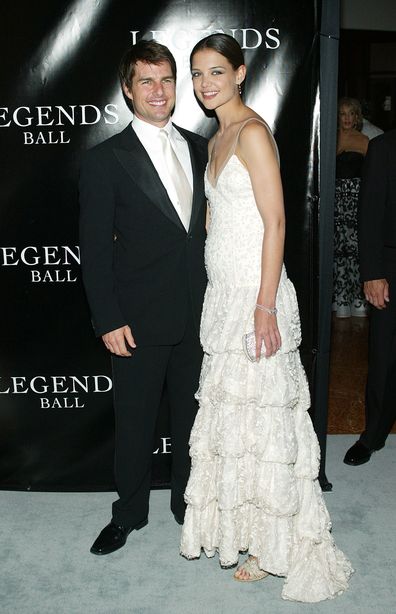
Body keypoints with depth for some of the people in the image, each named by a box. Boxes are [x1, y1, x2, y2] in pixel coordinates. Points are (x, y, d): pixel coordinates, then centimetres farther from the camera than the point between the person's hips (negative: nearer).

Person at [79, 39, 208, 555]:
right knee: (135, 423, 11)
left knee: (192, 416, 17)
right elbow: (95, 249, -8)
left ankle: (187, 502, 37)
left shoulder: (199, 148, 7)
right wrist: (108, 320, -12)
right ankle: (129, 513, 32)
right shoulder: (106, 159, -6)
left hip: (197, 315, 4)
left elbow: (210, 225, 11)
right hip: (140, 320, -4)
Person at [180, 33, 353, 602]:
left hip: (254, 293, -9)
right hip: (223, 292, 9)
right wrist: (224, 296, 18)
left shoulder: (253, 132, -11)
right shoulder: (218, 139, 16)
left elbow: (275, 221, -17)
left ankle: (277, 545, 19)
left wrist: (265, 305, -22)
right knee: (230, 411, 15)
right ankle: (243, 524, 32)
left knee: (260, 415, 1)